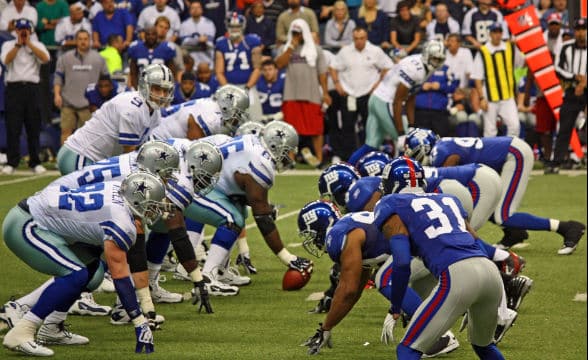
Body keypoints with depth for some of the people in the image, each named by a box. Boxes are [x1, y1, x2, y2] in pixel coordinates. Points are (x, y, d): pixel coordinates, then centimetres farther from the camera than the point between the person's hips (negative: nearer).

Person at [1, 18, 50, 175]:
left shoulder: (37, 45, 12)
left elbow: (45, 58, -8)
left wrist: (29, 43, -6)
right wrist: (18, 44, -7)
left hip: (32, 88, 1)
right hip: (14, 88, -1)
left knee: (34, 127, 1)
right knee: (13, 127, -5)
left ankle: (35, 162, 6)